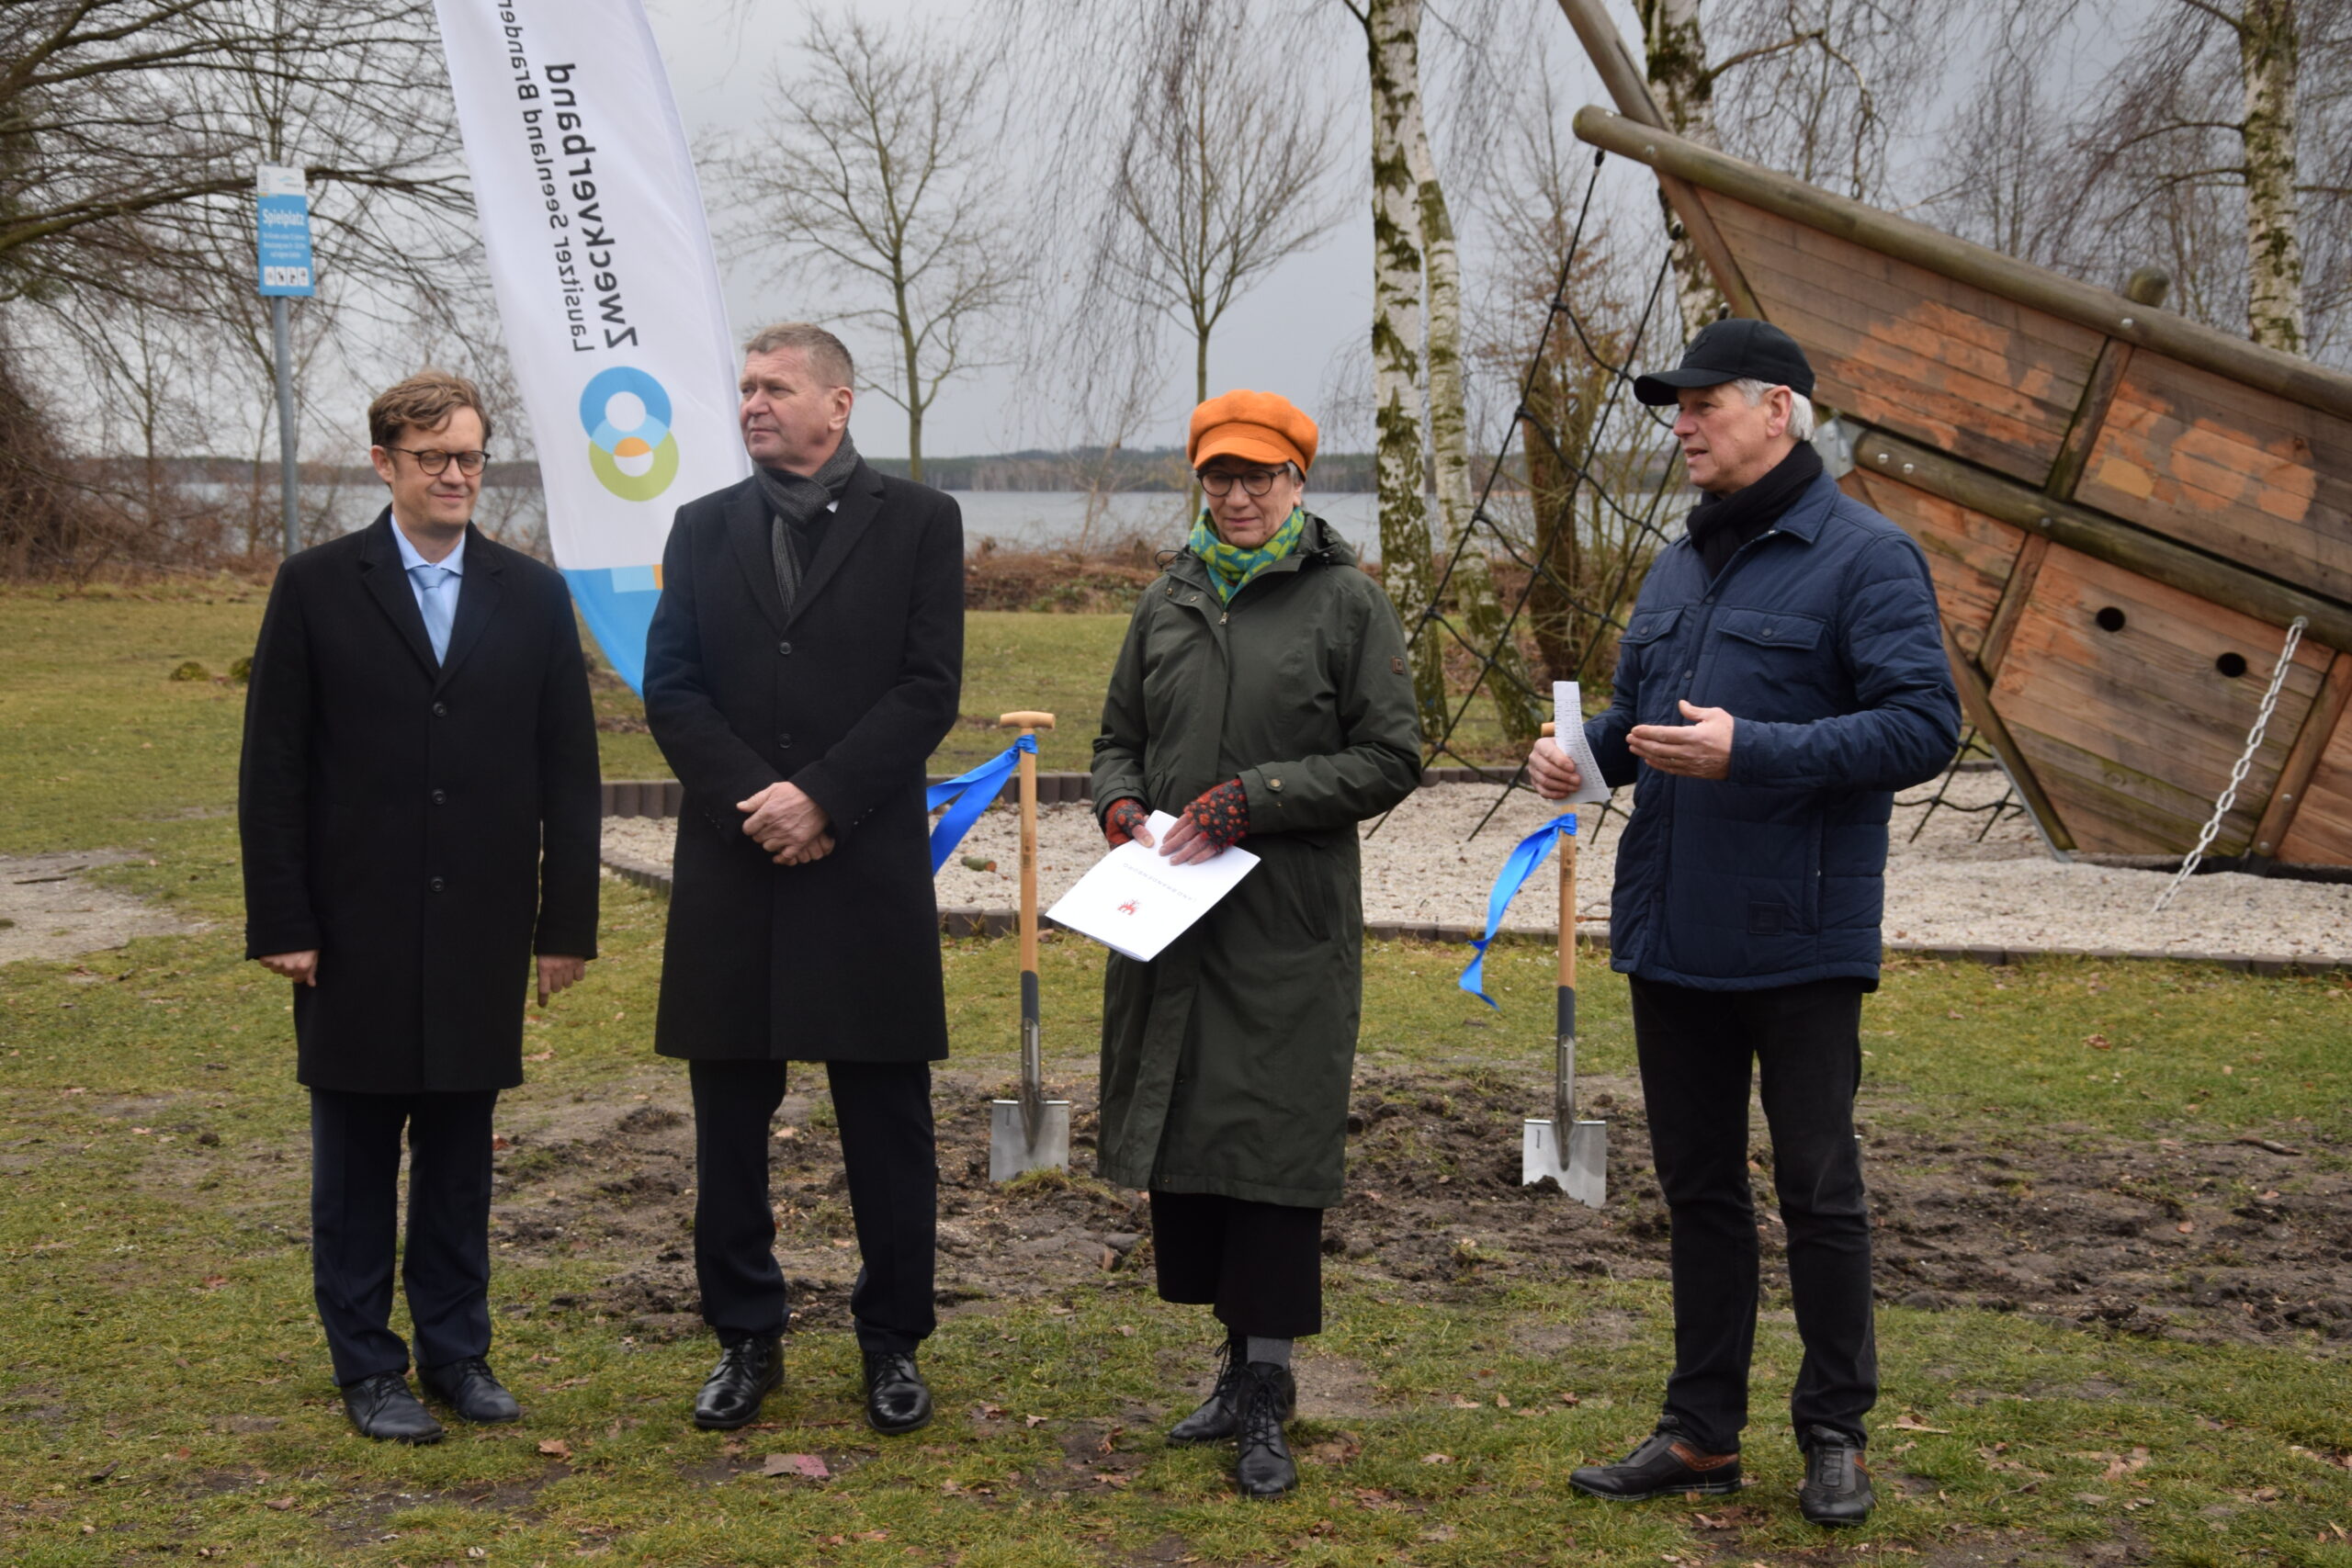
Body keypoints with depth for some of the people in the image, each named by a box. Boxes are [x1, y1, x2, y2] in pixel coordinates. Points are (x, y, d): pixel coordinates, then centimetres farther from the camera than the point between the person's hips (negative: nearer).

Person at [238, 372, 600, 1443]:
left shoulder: (533, 596, 5)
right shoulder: (316, 588, -2)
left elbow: (568, 772, 5)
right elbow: (273, 769, -3)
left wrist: (567, 920, 1)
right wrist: (280, 923, -8)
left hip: (481, 930, 2)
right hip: (355, 931, -2)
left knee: (461, 1146, 10)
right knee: (356, 1150, 7)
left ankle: (456, 1349, 21)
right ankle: (366, 1365, 17)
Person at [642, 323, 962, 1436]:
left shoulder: (918, 522, 2)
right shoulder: (705, 528, 11)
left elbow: (930, 689, -6)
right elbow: (670, 688, 3)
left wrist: (820, 797, -15)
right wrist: (755, 797, -11)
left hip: (869, 868, -3)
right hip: (731, 870, 3)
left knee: (887, 1124, 4)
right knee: (730, 1120, 8)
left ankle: (893, 1342, 17)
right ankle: (745, 1337, 21)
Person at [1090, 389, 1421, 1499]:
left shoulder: (1347, 603, 0)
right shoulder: (1167, 602, 13)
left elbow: (1389, 760, -5)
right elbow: (1118, 739, 21)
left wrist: (1250, 799, -13)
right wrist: (1120, 807, -1)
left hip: (1287, 926, -5)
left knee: (1273, 1147, -4)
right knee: (1184, 1136, 7)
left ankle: (1265, 1403, 5)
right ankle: (1245, 1366, 22)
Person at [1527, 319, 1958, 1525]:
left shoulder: (1863, 557, -9)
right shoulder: (1680, 566, 14)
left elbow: (1923, 726, -17)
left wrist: (1753, 750, -25)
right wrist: (1582, 749, 1)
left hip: (1797, 938, -7)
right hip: (1670, 930, 7)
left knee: (1816, 1186, 3)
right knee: (1697, 1184, 13)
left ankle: (1835, 1433, 18)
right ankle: (1703, 1431, 24)